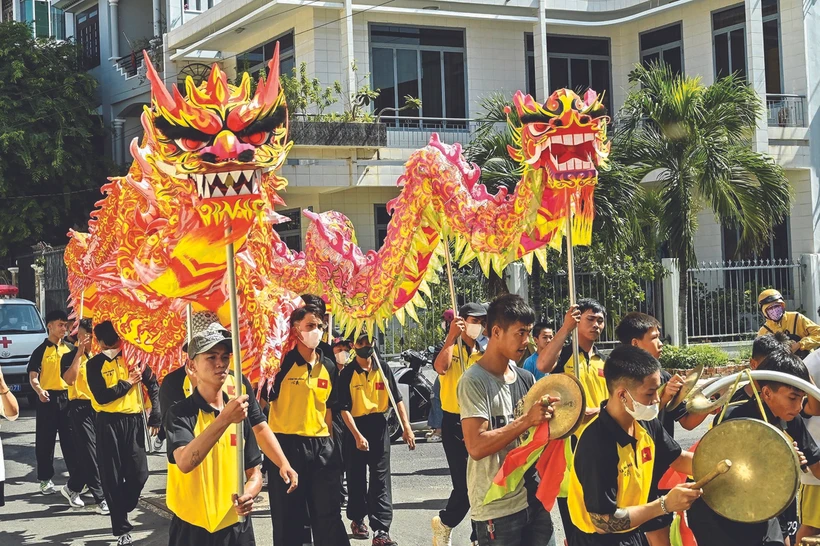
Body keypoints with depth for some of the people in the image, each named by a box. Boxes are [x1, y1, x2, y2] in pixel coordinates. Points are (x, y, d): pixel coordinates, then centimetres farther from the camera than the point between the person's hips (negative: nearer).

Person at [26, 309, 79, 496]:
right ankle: (45, 479, 13)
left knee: (71, 440, 3)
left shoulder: (69, 349, 10)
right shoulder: (41, 351, -3)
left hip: (68, 397, 3)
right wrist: (39, 391, -29)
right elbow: (33, 376, -11)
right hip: (48, 399, -3)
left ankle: (76, 477, 7)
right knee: (45, 441, 4)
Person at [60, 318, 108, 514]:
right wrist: (79, 353, -20)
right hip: (81, 408, -5)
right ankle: (101, 499, -5)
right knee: (89, 453, -6)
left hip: (99, 407, 5)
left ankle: (73, 488, 30)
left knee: (88, 453, 10)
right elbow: (69, 379, -21)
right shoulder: (70, 357, -3)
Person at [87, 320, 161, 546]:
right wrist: (127, 383, -9)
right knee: (113, 476, 1)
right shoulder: (94, 364, -1)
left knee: (139, 472, -1)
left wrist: (155, 415, 0)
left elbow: (153, 385, 5)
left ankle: (121, 511, 26)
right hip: (109, 424, -1)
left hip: (134, 420, 1)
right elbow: (102, 397, -11)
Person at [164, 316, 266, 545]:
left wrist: (248, 495, -13)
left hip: (237, 527, 4)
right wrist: (224, 419, -34)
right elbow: (185, 462, -26)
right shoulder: (180, 413, -9)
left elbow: (254, 472, 8)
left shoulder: (239, 412, 5)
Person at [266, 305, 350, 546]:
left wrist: (330, 443, 15)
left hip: (320, 445, 5)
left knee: (328, 513, 8)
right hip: (287, 444, -4)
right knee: (288, 516, 4)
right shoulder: (283, 362, -8)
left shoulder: (328, 367, 9)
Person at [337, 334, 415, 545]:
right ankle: (357, 519, 32)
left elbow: (397, 400, 6)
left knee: (381, 480, -5)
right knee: (357, 478, 11)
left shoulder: (383, 369, 4)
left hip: (379, 426, 1)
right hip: (356, 427, -1)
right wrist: (357, 435, -18)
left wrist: (406, 428, -2)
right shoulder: (347, 374, -4)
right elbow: (344, 409, -8)